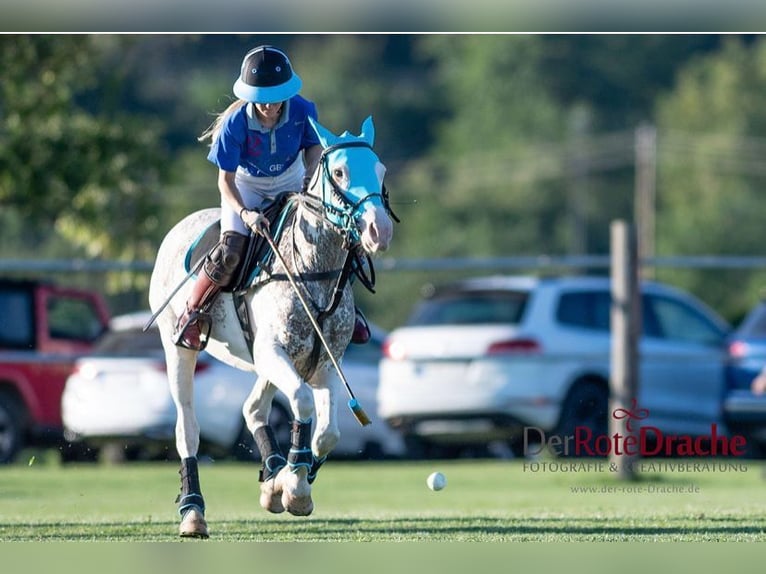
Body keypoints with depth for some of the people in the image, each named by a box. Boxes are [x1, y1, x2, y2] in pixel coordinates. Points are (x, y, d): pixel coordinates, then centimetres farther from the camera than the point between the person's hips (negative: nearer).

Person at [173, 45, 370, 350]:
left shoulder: (302, 111, -23)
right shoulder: (236, 124, -30)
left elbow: (314, 145, -2)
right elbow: (225, 179, -23)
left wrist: (311, 173, -23)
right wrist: (245, 213, -39)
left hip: (291, 181, 3)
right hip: (246, 185, -3)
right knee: (231, 249, -23)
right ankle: (194, 314, 0)